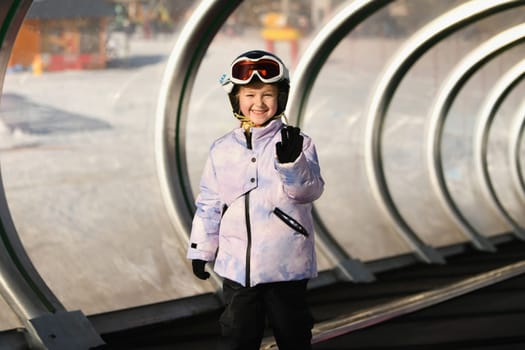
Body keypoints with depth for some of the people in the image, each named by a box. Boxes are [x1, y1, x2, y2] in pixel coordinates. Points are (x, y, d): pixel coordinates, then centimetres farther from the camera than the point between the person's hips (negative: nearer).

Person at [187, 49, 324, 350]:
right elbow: (209, 204, 11)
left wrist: (292, 161, -35)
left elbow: (311, 190, -18)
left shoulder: (297, 143, -5)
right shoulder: (222, 150, 4)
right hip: (237, 266, 2)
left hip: (286, 265, -2)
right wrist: (201, 250, 11)